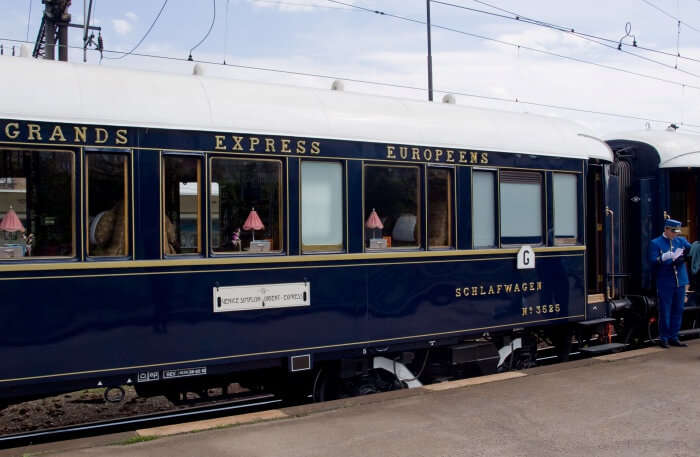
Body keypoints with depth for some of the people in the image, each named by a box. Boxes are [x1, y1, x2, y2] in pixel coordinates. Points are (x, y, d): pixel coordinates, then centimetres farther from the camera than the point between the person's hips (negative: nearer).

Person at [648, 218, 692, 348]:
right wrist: (665, 257, -24)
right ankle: (664, 338, 7)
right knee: (665, 311, -2)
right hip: (665, 283, -5)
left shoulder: (681, 240, 14)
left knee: (678, 310, 8)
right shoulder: (655, 243, 1)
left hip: (680, 282, 5)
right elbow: (653, 261, -8)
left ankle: (674, 337, 17)